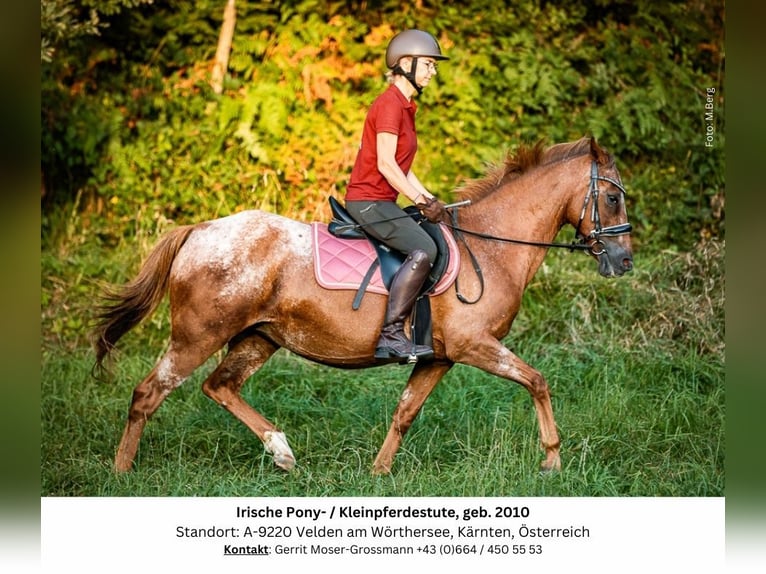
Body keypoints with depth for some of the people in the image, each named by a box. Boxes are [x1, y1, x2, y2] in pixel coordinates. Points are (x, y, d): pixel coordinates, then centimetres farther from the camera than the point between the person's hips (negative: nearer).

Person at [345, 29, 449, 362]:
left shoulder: (404, 107, 18)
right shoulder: (389, 104, -13)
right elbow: (385, 164, -20)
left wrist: (427, 198, 6)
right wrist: (421, 201, -16)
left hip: (380, 201, 11)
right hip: (367, 200, -11)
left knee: (436, 236, 11)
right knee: (423, 250, -24)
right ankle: (390, 335, -26)